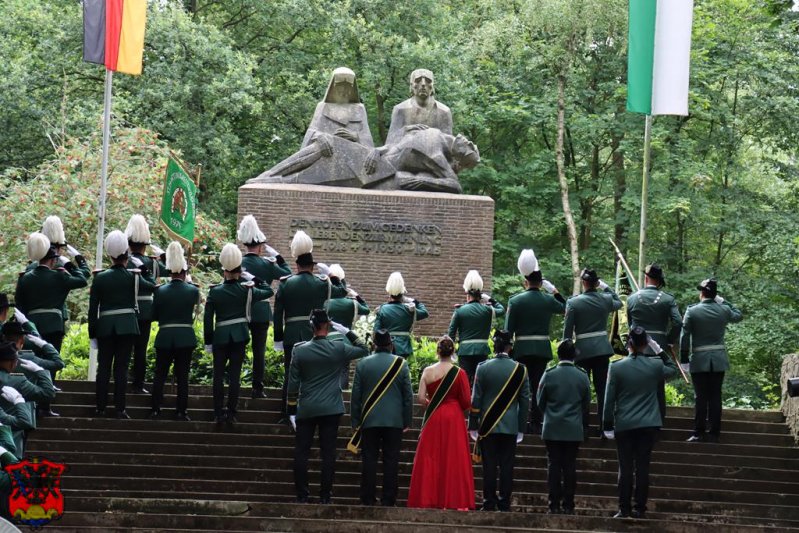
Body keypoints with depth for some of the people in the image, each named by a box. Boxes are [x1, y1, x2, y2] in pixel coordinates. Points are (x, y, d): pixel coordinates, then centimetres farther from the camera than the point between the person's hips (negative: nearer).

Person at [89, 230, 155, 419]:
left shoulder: (100, 278, 1)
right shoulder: (133, 277, -3)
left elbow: (93, 309, 2)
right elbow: (151, 286, 17)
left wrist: (92, 334, 8)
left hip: (105, 327, 1)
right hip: (127, 325, -1)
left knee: (103, 368, 6)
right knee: (121, 367, 0)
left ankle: (100, 409, 6)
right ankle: (120, 409, -3)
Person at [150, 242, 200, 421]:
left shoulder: (160, 291, -5)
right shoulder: (193, 290, -7)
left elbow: (154, 316, 1)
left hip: (164, 338, 1)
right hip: (186, 337, -1)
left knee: (160, 374, 9)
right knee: (182, 376, 3)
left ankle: (155, 409, 8)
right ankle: (181, 411, 2)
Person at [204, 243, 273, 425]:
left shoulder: (214, 291, -4)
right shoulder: (247, 290, -5)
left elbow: (207, 319, -2)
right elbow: (269, 291, 10)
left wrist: (208, 342, 4)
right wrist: (255, 280, 17)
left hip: (220, 336, 0)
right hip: (240, 337, 0)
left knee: (218, 375, 7)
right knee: (235, 375, 2)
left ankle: (219, 414, 6)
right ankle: (231, 414, 2)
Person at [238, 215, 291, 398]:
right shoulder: (266, 264, -8)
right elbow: (288, 275, 0)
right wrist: (277, 257, 5)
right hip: (261, 313, -2)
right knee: (259, 351, 3)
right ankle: (257, 388, 2)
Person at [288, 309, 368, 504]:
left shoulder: (300, 350, -3)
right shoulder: (338, 349, -6)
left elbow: (293, 383, 0)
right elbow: (363, 350, 12)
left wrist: (292, 411, 6)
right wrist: (347, 332, 12)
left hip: (306, 409, 0)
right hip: (331, 409, 0)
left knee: (301, 452, 7)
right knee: (328, 453, 3)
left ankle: (302, 497, 5)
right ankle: (325, 497, 2)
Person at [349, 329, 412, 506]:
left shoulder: (363, 364, 0)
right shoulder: (401, 364, -1)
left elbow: (356, 395, 2)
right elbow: (408, 395, 1)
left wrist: (355, 421, 9)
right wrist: (407, 421, 8)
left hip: (369, 420, 0)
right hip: (395, 421, 0)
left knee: (369, 460, 4)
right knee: (391, 461, 2)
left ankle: (368, 499, 2)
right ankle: (388, 500, 1)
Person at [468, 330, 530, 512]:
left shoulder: (483, 368, -5)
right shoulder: (520, 370, -2)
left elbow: (476, 399, -2)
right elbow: (524, 401, 2)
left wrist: (473, 426, 4)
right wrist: (521, 428, 9)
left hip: (488, 426, 0)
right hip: (511, 427, 1)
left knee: (489, 466, 3)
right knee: (507, 466, 4)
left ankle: (489, 503, 3)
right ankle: (504, 503, 4)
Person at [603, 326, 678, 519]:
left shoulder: (616, 367, -6)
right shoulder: (655, 366, -3)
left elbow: (609, 399, -3)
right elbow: (672, 370, 21)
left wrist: (607, 425, 4)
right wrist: (659, 350, 17)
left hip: (624, 425, -1)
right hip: (649, 426, 1)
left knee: (625, 468, 4)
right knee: (643, 467, 4)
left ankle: (624, 509, 4)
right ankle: (640, 508, 5)